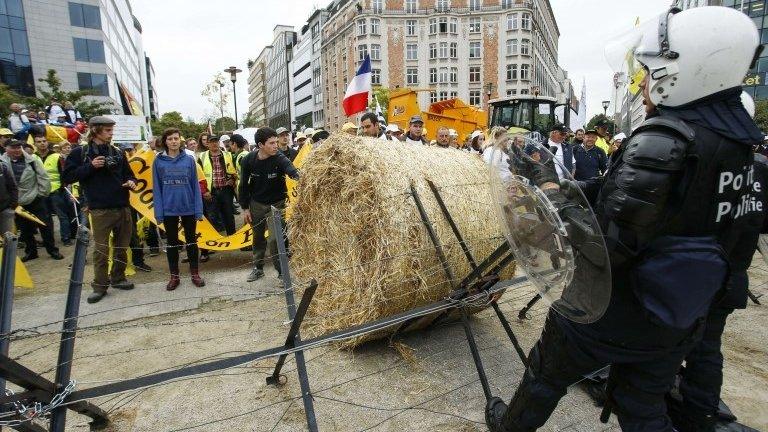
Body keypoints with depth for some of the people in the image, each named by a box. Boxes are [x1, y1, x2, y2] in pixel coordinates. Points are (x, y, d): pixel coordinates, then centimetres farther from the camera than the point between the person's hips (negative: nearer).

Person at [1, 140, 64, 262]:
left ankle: (52, 250, 15)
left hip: (35, 200, -1)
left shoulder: (32, 160, -7)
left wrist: (42, 193, -3)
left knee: (46, 226, 3)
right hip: (17, 203, 2)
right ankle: (30, 251, 26)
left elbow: (43, 177, -3)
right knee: (25, 230, 12)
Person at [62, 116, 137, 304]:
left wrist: (131, 182, -4)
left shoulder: (118, 153, 11)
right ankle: (100, 286, 11)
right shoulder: (80, 152, 0)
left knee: (122, 246, 10)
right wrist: (90, 166, -13)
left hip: (123, 207, 4)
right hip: (100, 209, -4)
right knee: (101, 249, -1)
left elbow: (128, 174, 19)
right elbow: (66, 177, -2)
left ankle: (118, 278, 25)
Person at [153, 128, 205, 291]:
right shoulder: (159, 161, -2)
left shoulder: (189, 160, -3)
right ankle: (174, 276, 24)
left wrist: (199, 210, -6)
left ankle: (195, 273, 23)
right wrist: (158, 212, -6)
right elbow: (157, 188, -1)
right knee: (172, 243, 12)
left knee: (191, 241, 11)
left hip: (189, 208, 0)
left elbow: (195, 185, -2)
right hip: (169, 209, 0)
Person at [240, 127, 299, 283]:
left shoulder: (279, 158, -21)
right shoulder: (249, 160, -12)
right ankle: (258, 268, 37)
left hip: (276, 204, -3)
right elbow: (244, 185, -1)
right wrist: (245, 207, 0)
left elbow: (292, 171, -41)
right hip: (256, 204, 3)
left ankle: (283, 272, 8)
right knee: (258, 238, 17)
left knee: (273, 240, -10)